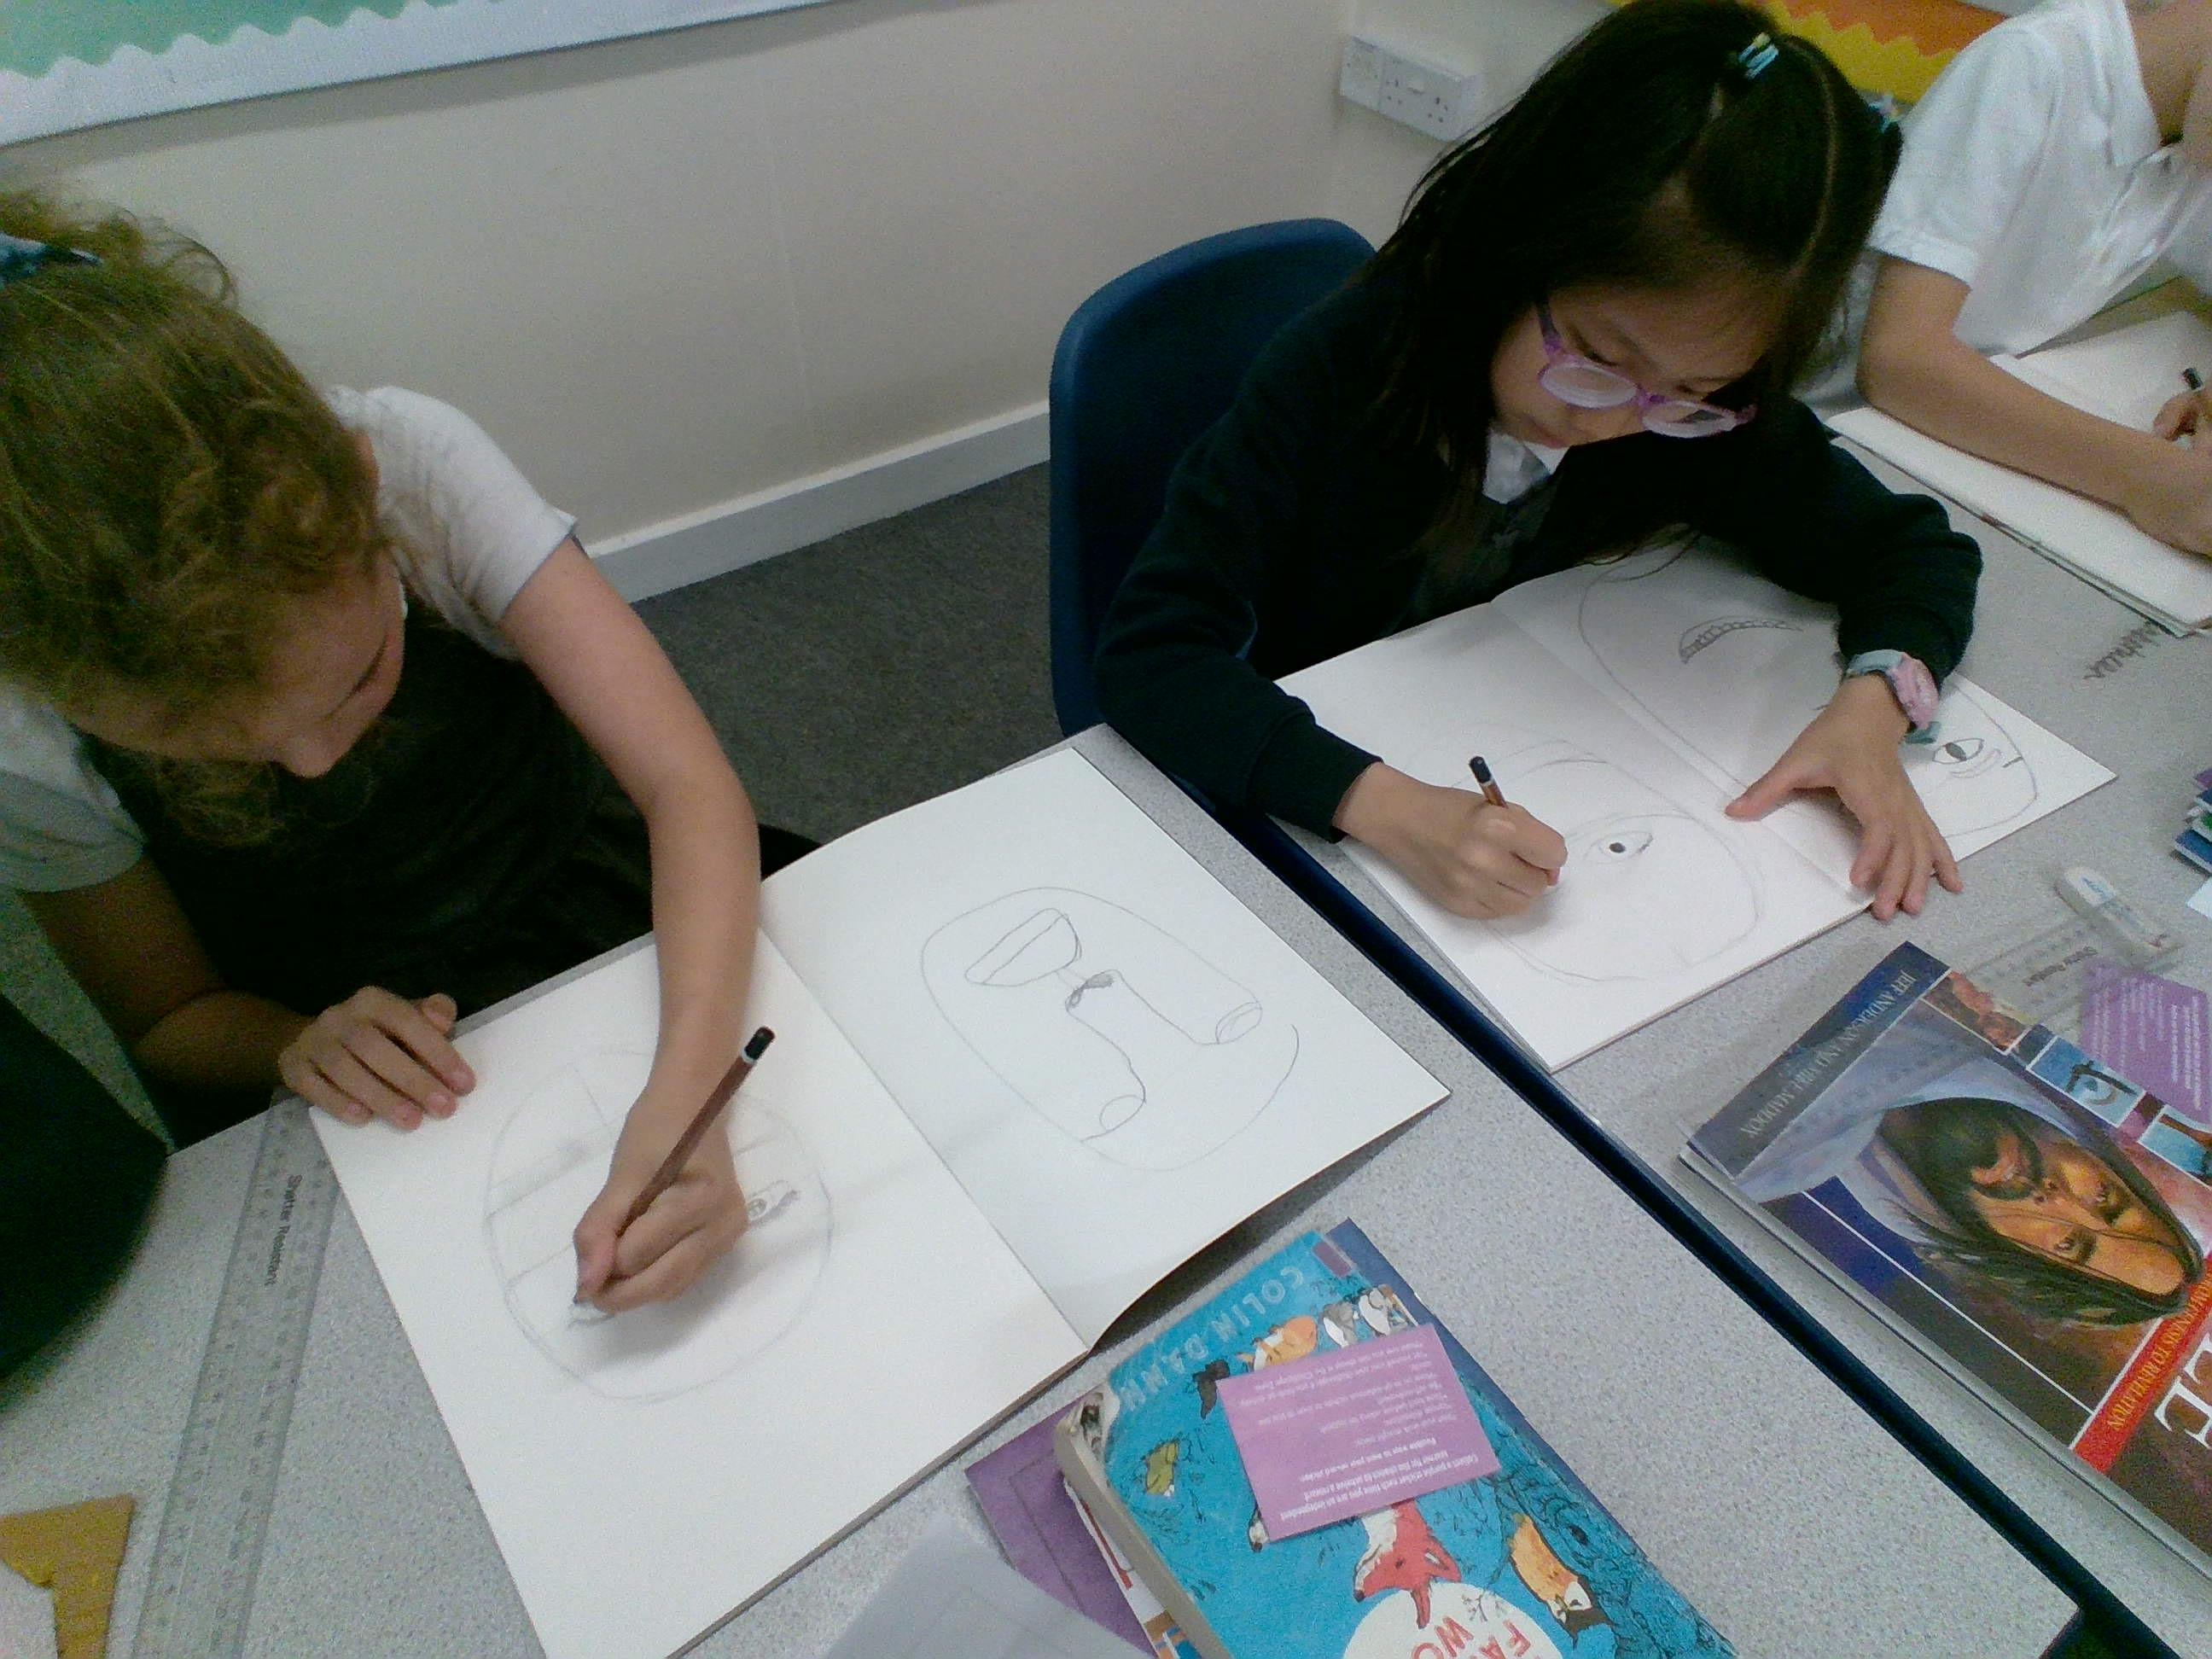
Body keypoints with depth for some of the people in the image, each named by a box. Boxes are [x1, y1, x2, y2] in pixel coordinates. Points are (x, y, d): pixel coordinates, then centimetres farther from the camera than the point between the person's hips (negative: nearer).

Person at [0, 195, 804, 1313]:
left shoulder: (412, 457, -27)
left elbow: (688, 780, -33)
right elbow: (164, 1016, -4)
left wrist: (684, 1090, -48)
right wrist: (296, 1046, -27)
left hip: (613, 924, 2)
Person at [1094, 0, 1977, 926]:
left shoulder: (1698, 407, -10)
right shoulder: (1334, 376, -23)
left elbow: (1912, 546, 2)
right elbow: (1149, 653, -29)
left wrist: (1874, 700, -19)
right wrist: (1390, 807, -42)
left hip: (1526, 790, 5)